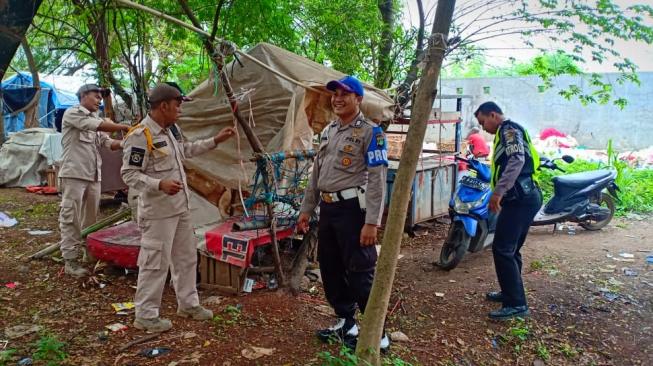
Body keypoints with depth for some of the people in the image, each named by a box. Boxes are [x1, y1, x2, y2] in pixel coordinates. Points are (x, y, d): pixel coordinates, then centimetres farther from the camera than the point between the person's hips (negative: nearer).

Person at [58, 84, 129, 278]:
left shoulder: (96, 119, 20)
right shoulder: (72, 114, -4)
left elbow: (110, 143, 10)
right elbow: (98, 125, -19)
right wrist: (124, 127, -19)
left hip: (94, 176, 8)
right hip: (74, 174, -8)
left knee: (91, 218, 12)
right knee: (71, 218, -4)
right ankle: (70, 260, 0)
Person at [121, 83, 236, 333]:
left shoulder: (172, 129, 9)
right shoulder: (140, 136, -19)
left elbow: (187, 150, 27)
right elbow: (129, 174, -19)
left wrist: (215, 141, 24)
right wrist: (160, 185, -32)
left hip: (180, 207, 10)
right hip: (158, 212, -9)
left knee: (186, 257, 18)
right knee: (155, 263, -1)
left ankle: (188, 304, 33)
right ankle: (145, 316, 13)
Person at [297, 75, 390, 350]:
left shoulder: (370, 132, -9)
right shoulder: (328, 131, 15)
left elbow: (377, 180, -15)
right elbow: (316, 174, 20)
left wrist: (371, 222, -21)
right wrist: (306, 209, 18)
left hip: (353, 209, -8)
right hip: (328, 209, 8)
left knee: (360, 273, -4)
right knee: (330, 269, 15)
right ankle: (346, 323, 30)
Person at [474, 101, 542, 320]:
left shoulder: (509, 130, -7)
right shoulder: (507, 133, 25)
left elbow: (517, 160, -24)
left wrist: (498, 192, -27)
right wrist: (499, 194, 25)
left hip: (520, 198, -11)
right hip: (524, 198, 11)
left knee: (502, 250, -12)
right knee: (510, 249, 18)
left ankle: (516, 303, -9)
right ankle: (510, 293, 30)